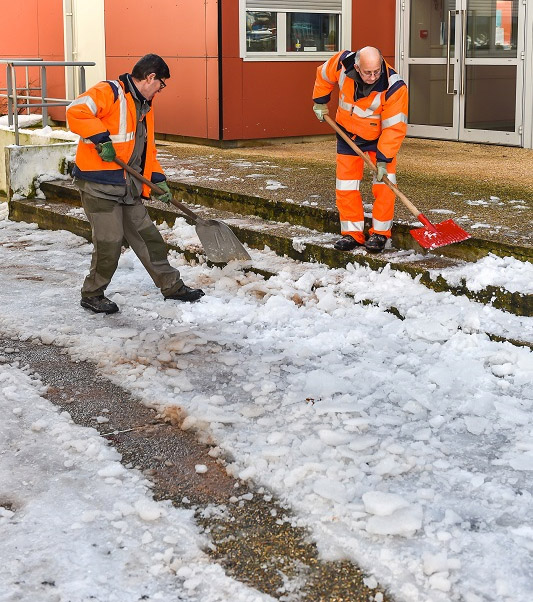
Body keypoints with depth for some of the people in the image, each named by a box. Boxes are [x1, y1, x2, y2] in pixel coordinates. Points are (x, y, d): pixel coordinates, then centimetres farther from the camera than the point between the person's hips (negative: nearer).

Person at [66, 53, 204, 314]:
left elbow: (147, 149, 22)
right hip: (99, 185, -8)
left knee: (147, 237, 13)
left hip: (129, 187, 9)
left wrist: (157, 179, 12)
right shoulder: (109, 92, -12)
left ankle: (171, 286, 24)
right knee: (109, 243, -5)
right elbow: (75, 112, -26)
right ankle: (92, 295, 13)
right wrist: (101, 137, -29)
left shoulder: (144, 107, 17)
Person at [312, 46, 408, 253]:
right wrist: (320, 102, 9)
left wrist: (383, 158, -30)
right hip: (348, 134, 3)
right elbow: (323, 75, 0)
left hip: (379, 137, -3)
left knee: (383, 184, -10)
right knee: (346, 185, 2)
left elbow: (394, 127, -28)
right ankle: (352, 233, 11)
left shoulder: (394, 87, -33)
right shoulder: (343, 63, -24)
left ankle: (380, 233, 1)